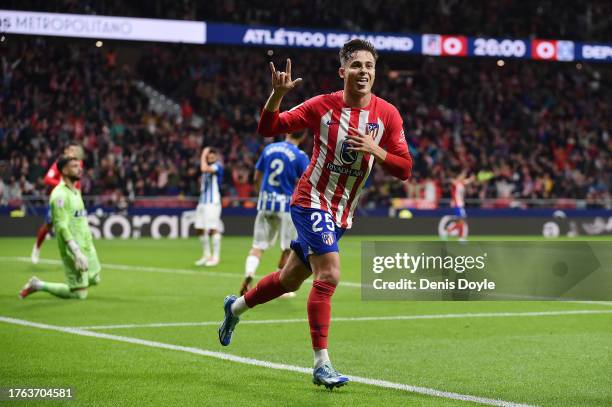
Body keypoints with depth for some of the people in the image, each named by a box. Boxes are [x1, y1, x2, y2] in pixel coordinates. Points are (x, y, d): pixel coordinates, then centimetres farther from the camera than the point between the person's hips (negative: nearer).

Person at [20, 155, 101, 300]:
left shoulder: (76, 191, 14)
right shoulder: (60, 194, -16)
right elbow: (62, 226, -23)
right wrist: (77, 253, -28)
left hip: (87, 247, 9)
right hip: (73, 250, -9)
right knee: (79, 294, -7)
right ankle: (38, 285, 8)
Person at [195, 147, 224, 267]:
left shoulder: (218, 166, -7)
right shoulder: (208, 166, 19)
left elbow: (204, 168, -22)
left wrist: (203, 155, -12)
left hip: (213, 202, -9)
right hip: (202, 201, 9)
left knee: (213, 229, -11)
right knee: (200, 229, 10)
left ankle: (215, 256, -8)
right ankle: (206, 255, 21)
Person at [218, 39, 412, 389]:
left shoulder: (388, 114, -5)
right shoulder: (323, 106, -11)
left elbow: (405, 169, -5)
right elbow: (269, 128, -6)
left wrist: (376, 150, -23)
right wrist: (277, 95, -24)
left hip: (342, 214, 5)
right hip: (312, 202, -5)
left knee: (290, 279, 18)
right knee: (329, 275, -22)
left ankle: (236, 307, 44)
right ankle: (322, 364, -16)